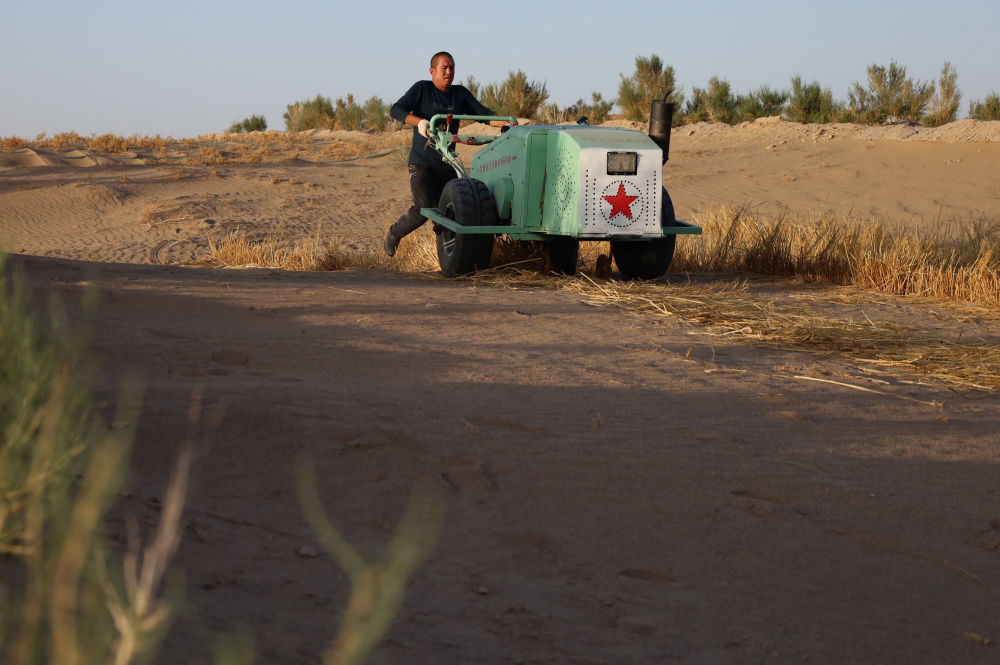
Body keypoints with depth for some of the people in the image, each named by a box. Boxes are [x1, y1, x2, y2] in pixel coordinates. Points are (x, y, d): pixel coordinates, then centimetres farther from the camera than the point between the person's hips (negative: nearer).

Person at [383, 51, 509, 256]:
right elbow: (396, 110, -12)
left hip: (447, 165, 5)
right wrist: (419, 122, -30)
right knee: (423, 209, -16)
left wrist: (505, 123, -9)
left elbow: (482, 113, 10)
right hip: (422, 164, -5)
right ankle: (393, 234, 7)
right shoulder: (422, 89, -2)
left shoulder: (460, 93, 11)